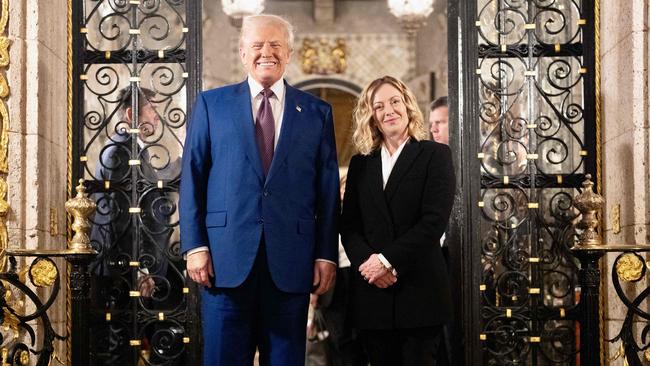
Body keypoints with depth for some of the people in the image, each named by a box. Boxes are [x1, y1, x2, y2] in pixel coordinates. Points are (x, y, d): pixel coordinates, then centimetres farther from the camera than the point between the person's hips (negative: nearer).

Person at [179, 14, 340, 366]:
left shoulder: (317, 112, 9)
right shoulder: (211, 104, 8)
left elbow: (328, 189, 7)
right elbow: (192, 179, 5)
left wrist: (326, 254, 1)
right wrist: (195, 245, -3)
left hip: (291, 260, 1)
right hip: (226, 257, -1)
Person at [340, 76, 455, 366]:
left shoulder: (435, 155, 1)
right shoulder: (360, 163, 13)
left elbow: (434, 220, -10)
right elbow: (349, 225, 7)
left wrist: (387, 260, -14)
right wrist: (366, 263, -12)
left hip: (419, 290, -3)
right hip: (372, 291, 3)